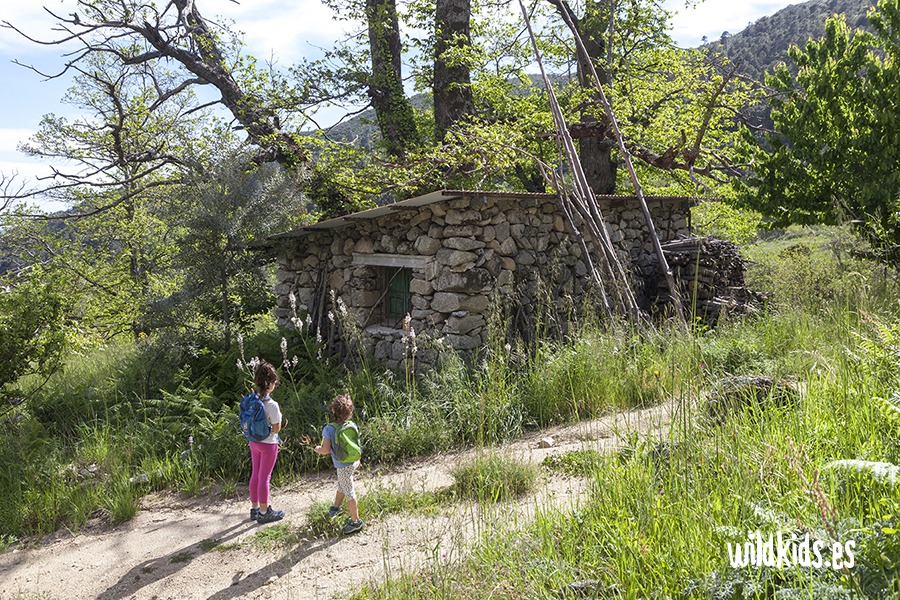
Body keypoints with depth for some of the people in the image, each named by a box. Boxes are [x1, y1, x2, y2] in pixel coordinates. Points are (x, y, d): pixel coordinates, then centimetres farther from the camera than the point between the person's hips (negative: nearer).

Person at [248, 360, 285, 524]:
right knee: (264, 477, 5)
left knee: (255, 474, 18)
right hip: (268, 444, -6)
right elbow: (276, 429, -18)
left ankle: (254, 509, 31)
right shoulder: (272, 405, -24)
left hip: (253, 442, 6)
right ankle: (264, 512, 18)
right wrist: (279, 416, -4)